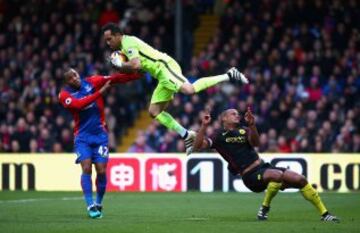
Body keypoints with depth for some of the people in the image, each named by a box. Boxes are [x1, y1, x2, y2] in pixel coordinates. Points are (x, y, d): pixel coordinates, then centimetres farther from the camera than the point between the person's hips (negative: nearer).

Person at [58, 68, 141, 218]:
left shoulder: (92, 82, -2)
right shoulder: (65, 95, -7)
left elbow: (116, 78, -10)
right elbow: (79, 104, -25)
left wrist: (138, 74, -19)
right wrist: (100, 92, -30)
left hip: (100, 134, 1)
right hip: (82, 137, -1)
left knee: (101, 171, -5)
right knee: (87, 168, -16)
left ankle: (98, 204, 13)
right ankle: (90, 206, -12)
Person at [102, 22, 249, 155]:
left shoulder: (128, 42, -8)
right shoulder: (126, 45, 24)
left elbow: (136, 65, -21)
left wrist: (120, 64, -5)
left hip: (165, 67, -10)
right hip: (163, 75, 10)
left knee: (189, 90, -31)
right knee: (154, 111, 7)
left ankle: (229, 76, -22)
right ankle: (187, 136, 7)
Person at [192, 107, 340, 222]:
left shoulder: (243, 131, 15)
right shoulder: (219, 137, 2)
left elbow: (255, 143, -6)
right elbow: (197, 146, -9)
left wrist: (252, 125, -24)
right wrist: (204, 126, -21)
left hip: (263, 166, 6)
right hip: (250, 176, -6)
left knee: (300, 180, -6)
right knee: (277, 175, -35)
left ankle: (324, 214, 4)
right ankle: (264, 209, -16)